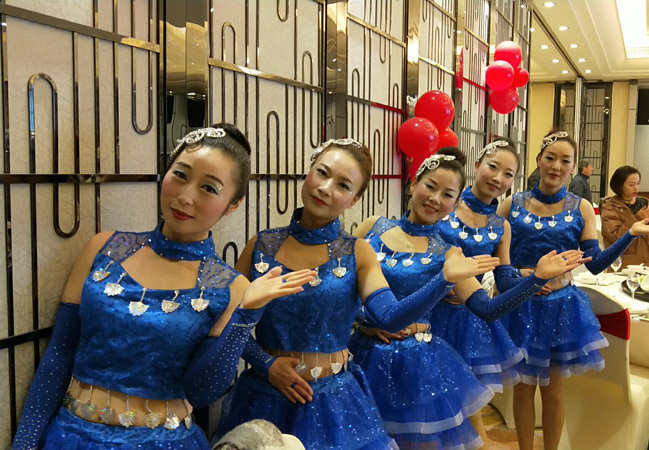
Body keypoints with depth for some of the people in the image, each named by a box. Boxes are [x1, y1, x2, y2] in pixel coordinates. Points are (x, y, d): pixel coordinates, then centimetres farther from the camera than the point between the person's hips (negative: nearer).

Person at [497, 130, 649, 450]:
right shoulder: (512, 204, -2)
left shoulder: (581, 209, 0)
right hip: (519, 306, 0)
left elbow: (595, 264, -6)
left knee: (553, 390, 11)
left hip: (561, 307, 0)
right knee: (523, 386, 11)